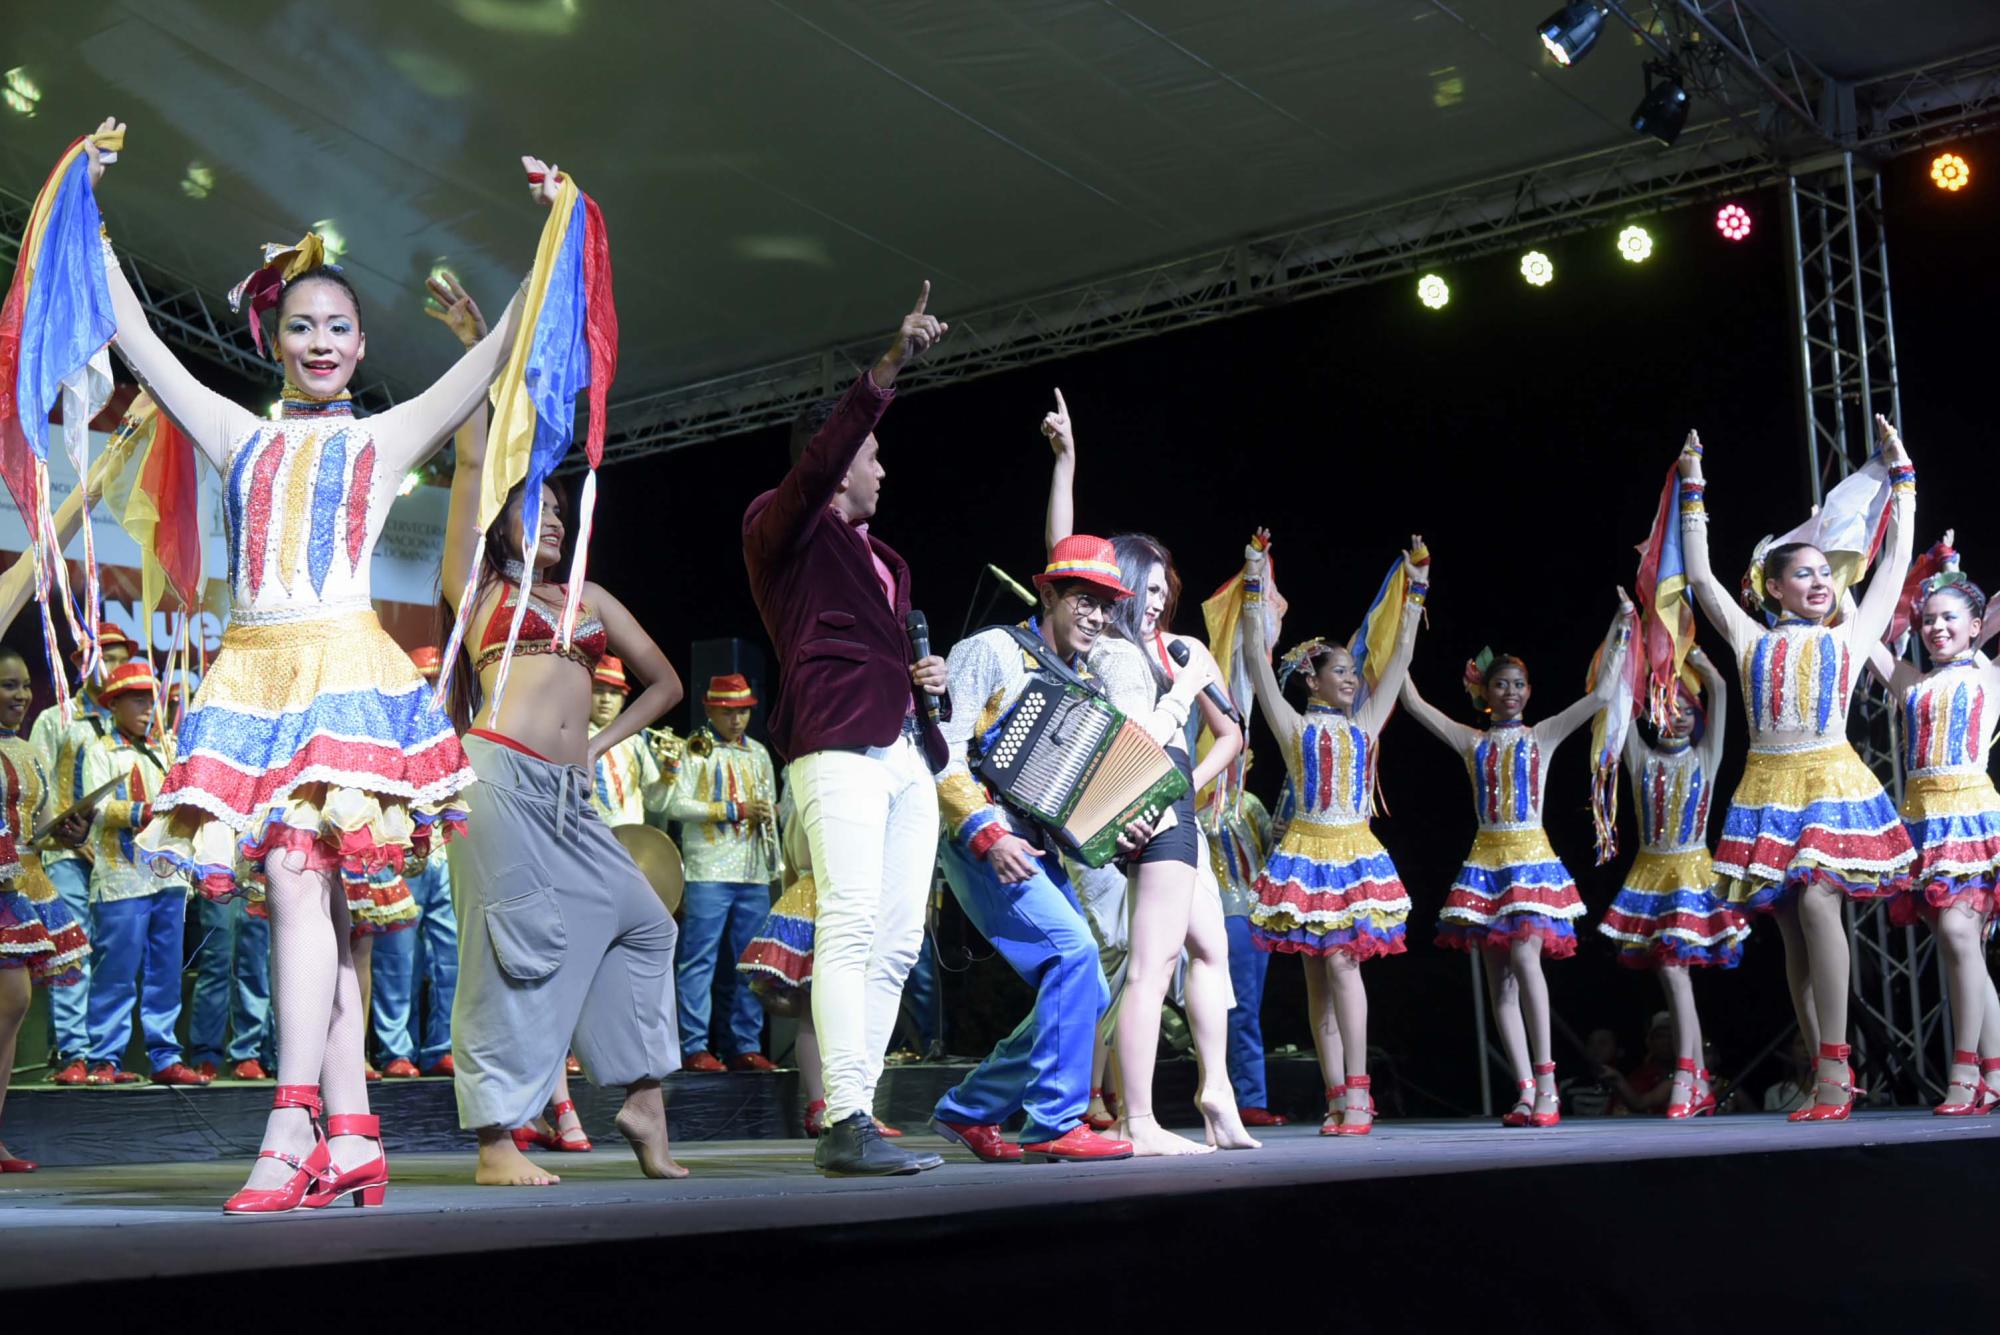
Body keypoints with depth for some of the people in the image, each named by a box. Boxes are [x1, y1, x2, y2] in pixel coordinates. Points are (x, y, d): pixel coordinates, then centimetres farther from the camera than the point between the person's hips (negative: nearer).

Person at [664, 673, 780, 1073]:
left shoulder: (758, 752, 19)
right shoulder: (695, 750, 2)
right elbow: (676, 805, -8)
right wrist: (735, 809, -10)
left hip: (754, 874, 5)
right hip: (708, 871, -5)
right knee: (700, 960, -6)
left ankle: (746, 1046, 11)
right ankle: (695, 1047, -3)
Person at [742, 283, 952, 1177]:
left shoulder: (878, 555, 28)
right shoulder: (781, 525, 5)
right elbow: (816, 463, -15)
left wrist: (926, 678, 16)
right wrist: (886, 373, -23)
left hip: (906, 753, 8)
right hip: (838, 747, -8)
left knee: (898, 942, 2)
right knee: (851, 927, -17)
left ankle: (854, 1117, 5)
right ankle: (845, 1123, -20)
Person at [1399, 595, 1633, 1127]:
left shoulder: (1543, 736, 7)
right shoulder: (1471, 742, 11)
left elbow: (1602, 694, 2)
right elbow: (1414, 702, 9)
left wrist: (1620, 631, 1)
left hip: (1532, 857, -3)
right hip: (1487, 859, 3)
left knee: (1524, 956, -22)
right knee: (1499, 978, 0)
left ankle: (1546, 1080, -16)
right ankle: (1527, 1091, 2)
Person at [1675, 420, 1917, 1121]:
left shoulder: (1849, 636, 11)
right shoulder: (1752, 640, 13)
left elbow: (1895, 563, 14)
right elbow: (1700, 577, 14)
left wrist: (1900, 478, 19)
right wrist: (1693, 494, 15)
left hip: (1831, 781, -2)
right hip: (1768, 787, 2)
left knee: (1816, 905, -21)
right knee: (1793, 931, 1)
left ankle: (1835, 1063, -17)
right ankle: (1830, 1075, 7)